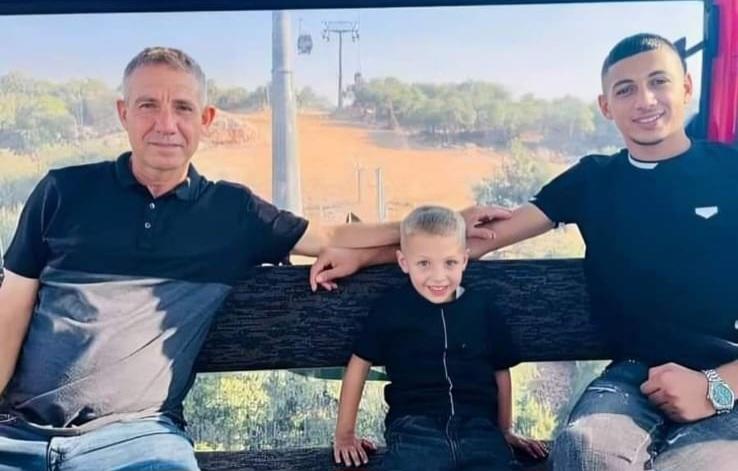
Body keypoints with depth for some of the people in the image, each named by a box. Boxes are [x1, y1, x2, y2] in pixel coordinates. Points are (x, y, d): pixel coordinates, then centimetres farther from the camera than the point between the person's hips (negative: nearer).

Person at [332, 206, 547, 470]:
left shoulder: (481, 308, 10)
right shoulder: (391, 309, 6)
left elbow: (501, 371, 22)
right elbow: (359, 365, 14)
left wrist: (505, 431, 27)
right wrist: (345, 434, 18)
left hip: (479, 426, 2)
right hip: (414, 427, -1)